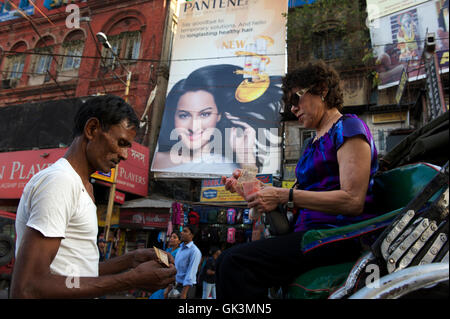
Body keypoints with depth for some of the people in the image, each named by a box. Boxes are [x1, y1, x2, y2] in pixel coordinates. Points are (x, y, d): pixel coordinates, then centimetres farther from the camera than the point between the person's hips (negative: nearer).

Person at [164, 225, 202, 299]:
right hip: (176, 285, 8)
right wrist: (169, 287, 12)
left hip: (186, 287, -8)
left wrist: (184, 293, -22)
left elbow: (191, 273, -20)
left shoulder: (194, 251, -15)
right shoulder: (180, 248, 11)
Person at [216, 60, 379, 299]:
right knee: (227, 261, -4)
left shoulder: (349, 127, -2)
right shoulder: (315, 142, 23)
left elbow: (353, 201, -15)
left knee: (235, 262, -25)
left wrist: (284, 195, -18)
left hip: (340, 235, -8)